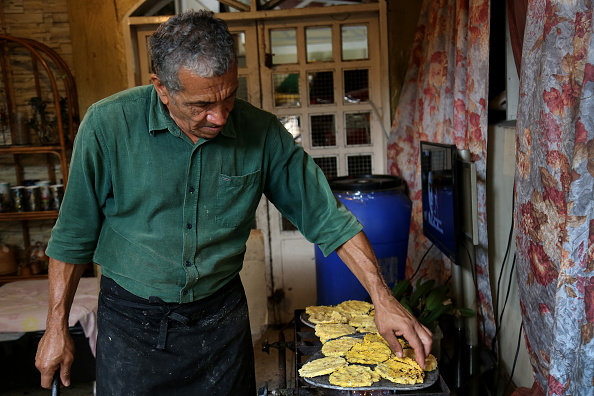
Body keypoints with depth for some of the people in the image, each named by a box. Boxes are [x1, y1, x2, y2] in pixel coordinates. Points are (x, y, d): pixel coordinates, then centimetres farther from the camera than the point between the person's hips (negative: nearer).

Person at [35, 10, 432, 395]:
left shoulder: (262, 133, -12)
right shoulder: (107, 125, -16)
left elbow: (327, 217, -8)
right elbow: (74, 234, -5)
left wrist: (383, 298, -12)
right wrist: (57, 327, -1)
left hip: (221, 316, 2)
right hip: (131, 321, -1)